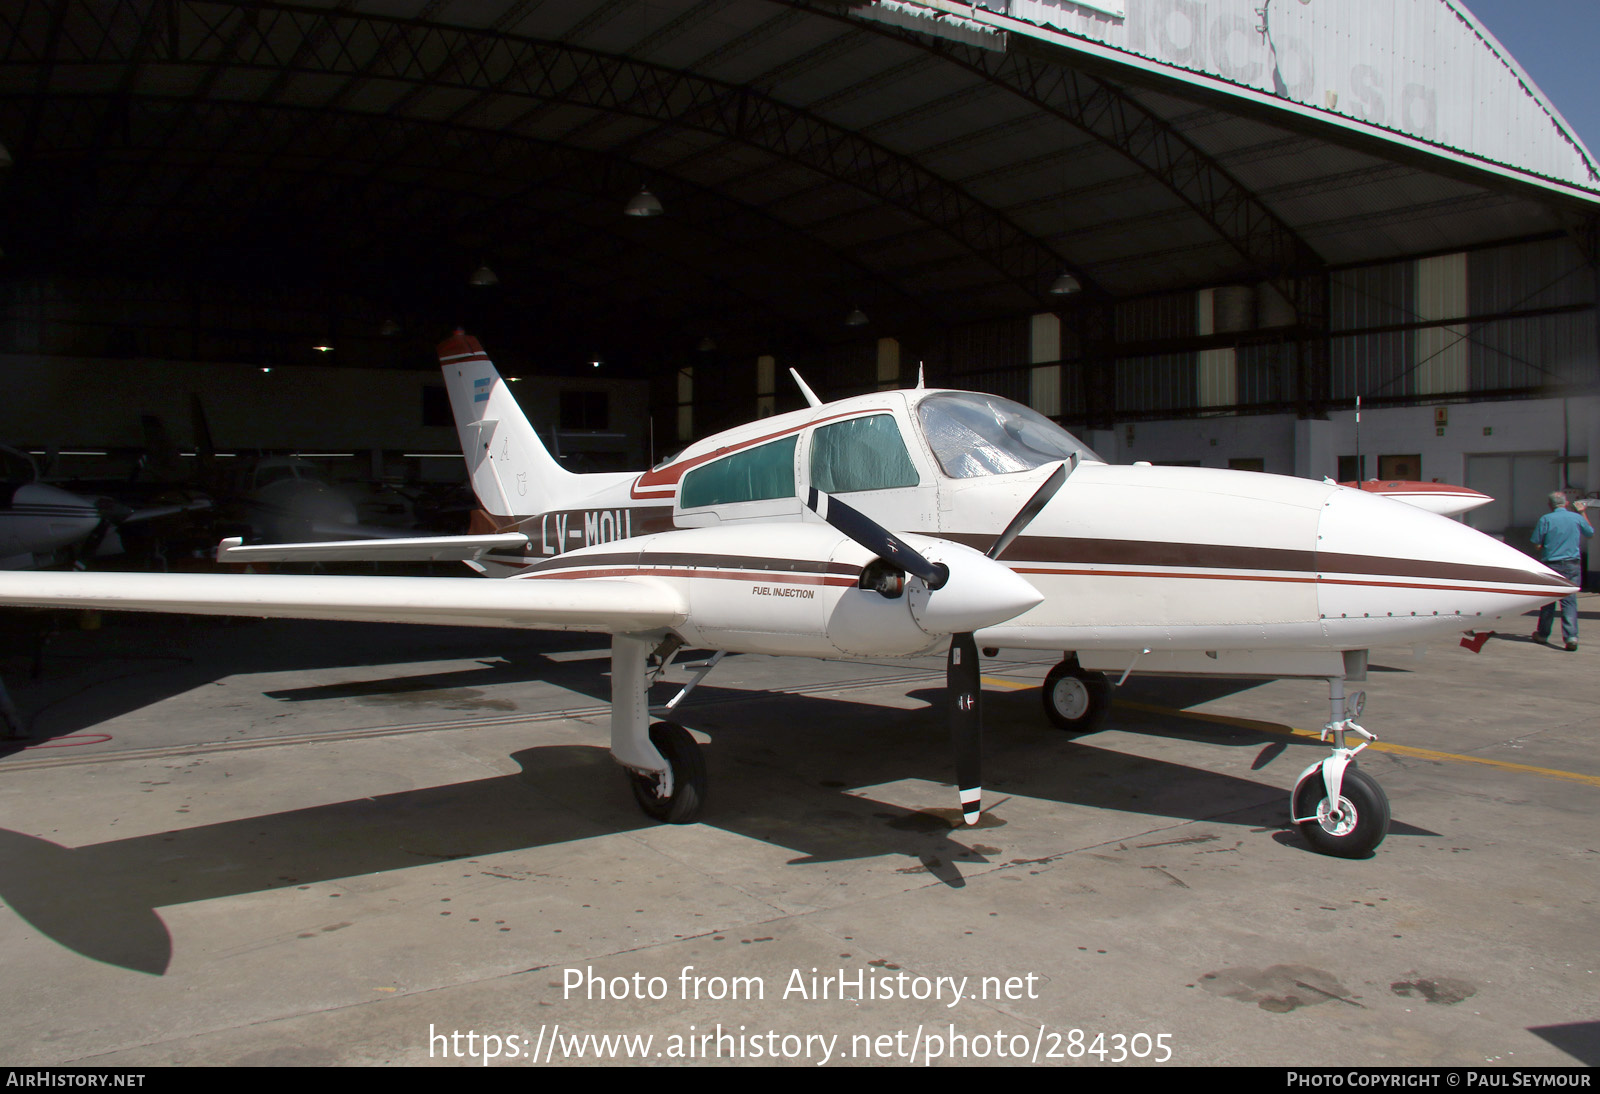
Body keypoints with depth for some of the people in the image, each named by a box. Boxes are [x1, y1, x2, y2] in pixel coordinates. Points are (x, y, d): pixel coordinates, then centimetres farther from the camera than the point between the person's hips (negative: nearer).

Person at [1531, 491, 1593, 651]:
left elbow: (1537, 544, -7)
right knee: (1570, 601, -1)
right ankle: (1571, 635, -14)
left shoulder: (1545, 519, -6)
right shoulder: (1577, 518, 1)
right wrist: (1582, 512, 31)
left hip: (1550, 564, -1)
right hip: (1572, 565, 1)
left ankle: (1543, 634, 21)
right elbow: (1591, 532, 22)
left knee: (1548, 600, 10)